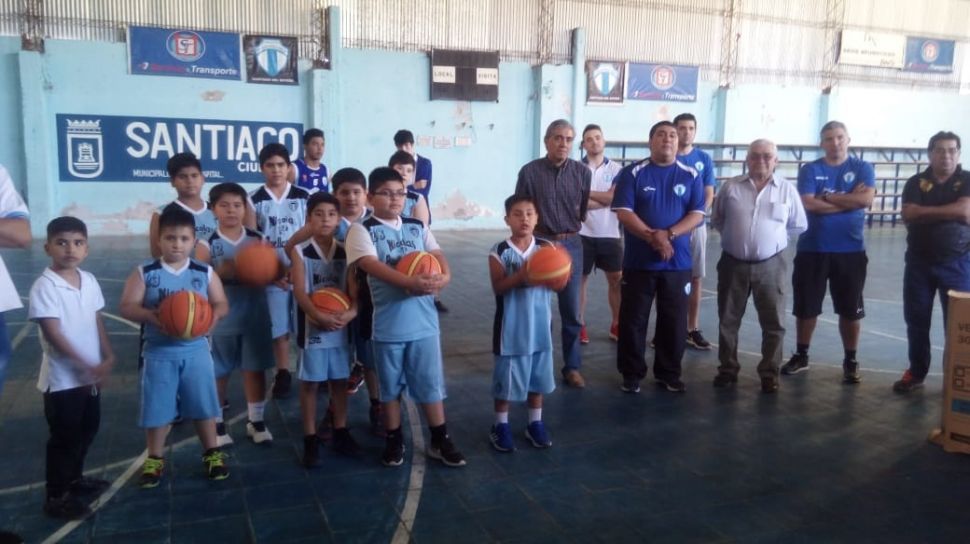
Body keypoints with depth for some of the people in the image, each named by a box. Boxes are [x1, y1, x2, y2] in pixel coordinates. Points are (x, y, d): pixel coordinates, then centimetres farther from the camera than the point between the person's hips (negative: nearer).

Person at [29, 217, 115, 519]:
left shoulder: (89, 281, 2)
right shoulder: (44, 287, -18)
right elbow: (53, 334, -20)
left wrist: (107, 356, -1)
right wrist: (87, 366, -21)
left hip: (90, 374, 7)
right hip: (62, 377, -7)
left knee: (88, 429, 20)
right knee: (63, 437, 4)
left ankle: (75, 479, 40)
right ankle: (56, 497, 19)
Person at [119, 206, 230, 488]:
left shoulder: (205, 272, -3)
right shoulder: (144, 273, -6)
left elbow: (221, 303, 1)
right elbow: (127, 307, -8)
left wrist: (213, 316, -21)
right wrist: (150, 315, -27)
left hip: (196, 350, 1)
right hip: (159, 352, -1)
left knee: (203, 405, 11)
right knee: (157, 409, 8)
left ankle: (212, 453, 28)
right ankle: (155, 459, 27)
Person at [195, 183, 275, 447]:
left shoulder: (258, 240, 1)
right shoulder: (208, 244, -4)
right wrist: (220, 272, -25)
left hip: (254, 315, 2)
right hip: (221, 317, -2)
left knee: (255, 369, 10)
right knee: (218, 372, 9)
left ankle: (256, 420, 24)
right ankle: (217, 423, 25)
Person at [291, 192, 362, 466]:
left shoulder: (345, 252, 4)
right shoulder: (300, 251, -5)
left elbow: (354, 290, -1)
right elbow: (299, 291, -14)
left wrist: (351, 312, -21)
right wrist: (320, 316, -28)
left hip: (341, 327, 3)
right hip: (312, 327, -3)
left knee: (340, 380, 12)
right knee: (310, 382, 5)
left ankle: (340, 432, 27)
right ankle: (310, 439, 16)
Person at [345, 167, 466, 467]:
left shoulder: (418, 227, 9)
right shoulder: (362, 230, -5)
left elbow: (439, 257, 2)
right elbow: (372, 265, -19)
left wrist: (442, 277, -22)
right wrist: (410, 282, -32)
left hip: (424, 321, 3)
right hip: (388, 324, -3)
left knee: (430, 383, 10)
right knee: (390, 386, 12)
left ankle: (440, 440, 23)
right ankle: (394, 441, 28)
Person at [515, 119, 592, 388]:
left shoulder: (582, 172, 1)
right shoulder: (530, 171, -4)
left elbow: (586, 211, 8)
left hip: (571, 244, 2)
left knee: (571, 311, 7)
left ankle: (572, 367, 19)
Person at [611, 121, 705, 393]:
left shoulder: (690, 176, 6)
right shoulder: (632, 173, -1)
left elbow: (697, 214, 0)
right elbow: (623, 212, -8)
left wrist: (669, 234, -16)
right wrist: (652, 237, -18)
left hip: (678, 262, 2)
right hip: (639, 260, -2)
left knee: (674, 321, 8)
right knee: (633, 319, 3)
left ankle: (669, 374, 22)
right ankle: (632, 374, 16)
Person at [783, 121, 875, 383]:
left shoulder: (863, 168, 3)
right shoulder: (810, 170, 1)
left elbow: (866, 199, -14)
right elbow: (808, 204, -14)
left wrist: (827, 197, -13)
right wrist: (848, 200, -11)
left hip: (851, 251, 0)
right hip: (812, 249, 0)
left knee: (850, 309, 8)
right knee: (806, 306, 10)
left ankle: (851, 361, 23)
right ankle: (801, 355, 26)